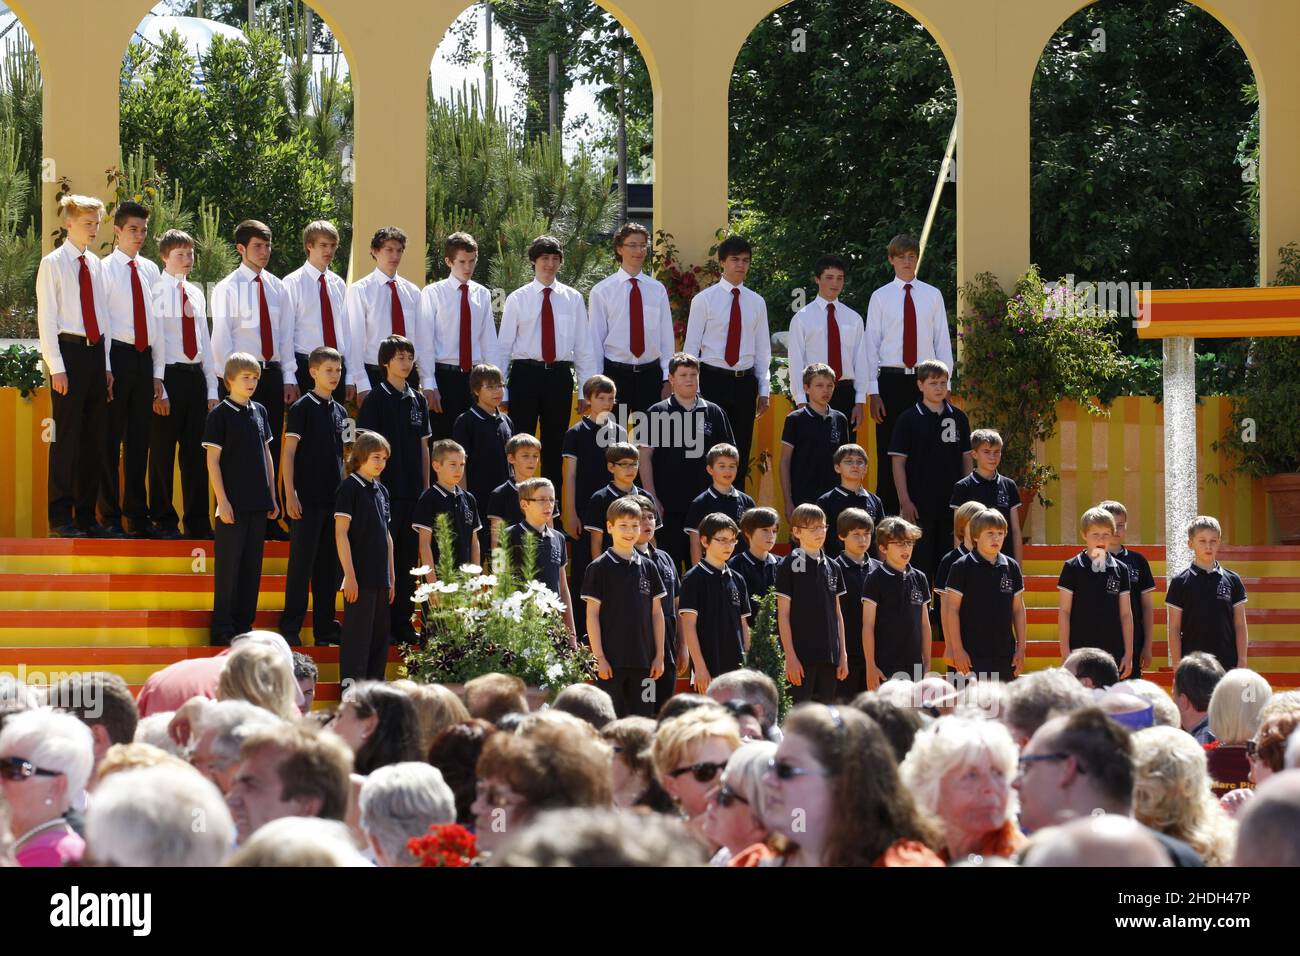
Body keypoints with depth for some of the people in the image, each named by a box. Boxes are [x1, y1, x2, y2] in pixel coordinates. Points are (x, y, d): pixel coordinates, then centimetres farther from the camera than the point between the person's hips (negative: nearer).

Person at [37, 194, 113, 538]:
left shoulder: (96, 264, 12)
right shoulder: (53, 264, -5)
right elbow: (46, 318, -8)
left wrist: (106, 364, 12)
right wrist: (57, 367, -14)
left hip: (96, 351, 6)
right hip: (69, 351, -6)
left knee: (94, 436, 8)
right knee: (67, 436, -6)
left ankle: (86, 516, 15)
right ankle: (60, 518, -1)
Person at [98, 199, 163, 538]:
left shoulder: (150, 270, 11)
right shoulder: (106, 269, -5)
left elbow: (157, 320, 13)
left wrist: (158, 371, 10)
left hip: (145, 357, 5)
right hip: (117, 356, -5)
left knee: (139, 438, 9)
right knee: (111, 437, -2)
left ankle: (137, 516, 15)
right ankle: (110, 516, 3)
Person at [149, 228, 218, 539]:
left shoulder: (196, 293, 14)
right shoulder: (157, 291, -6)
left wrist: (212, 388, 12)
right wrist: (158, 389, -14)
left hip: (195, 374, 6)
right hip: (169, 374, -6)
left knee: (195, 450, 8)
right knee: (163, 450, 0)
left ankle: (197, 521, 13)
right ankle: (163, 520, 8)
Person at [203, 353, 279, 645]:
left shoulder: (259, 412, 11)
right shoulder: (220, 414, -6)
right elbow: (213, 460, -8)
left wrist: (272, 497, 12)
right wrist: (222, 501, -14)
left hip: (258, 505, 6)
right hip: (233, 504, -6)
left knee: (252, 565, 7)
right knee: (229, 564, -3)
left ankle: (244, 624, 13)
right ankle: (223, 628, 1)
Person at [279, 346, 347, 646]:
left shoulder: (340, 412, 14)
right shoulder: (302, 408, -5)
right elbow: (289, 453, -8)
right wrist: (290, 495, -14)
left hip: (334, 498, 6)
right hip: (308, 498, -6)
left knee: (329, 564, 8)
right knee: (301, 563, -5)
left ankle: (325, 627, 13)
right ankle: (290, 626, -1)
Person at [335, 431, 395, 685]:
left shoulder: (381, 491, 15)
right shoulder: (350, 488, -7)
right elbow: (341, 533, -11)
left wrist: (392, 578, 17)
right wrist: (350, 576, -16)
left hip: (380, 579, 8)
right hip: (359, 578, -8)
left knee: (380, 637, 9)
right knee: (357, 636, -7)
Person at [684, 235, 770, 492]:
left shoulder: (756, 302, 9)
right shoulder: (704, 299, -1)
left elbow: (762, 348, 12)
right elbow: (691, 346, -2)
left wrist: (764, 390, 8)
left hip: (745, 381, 3)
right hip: (713, 380, -3)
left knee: (742, 451, 6)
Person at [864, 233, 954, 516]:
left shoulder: (933, 296, 7)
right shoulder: (880, 297, 4)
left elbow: (943, 342, 6)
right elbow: (871, 345, 2)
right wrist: (873, 392, -4)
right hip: (891, 379, -1)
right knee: (890, 452, 1)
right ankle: (889, 516, 5)